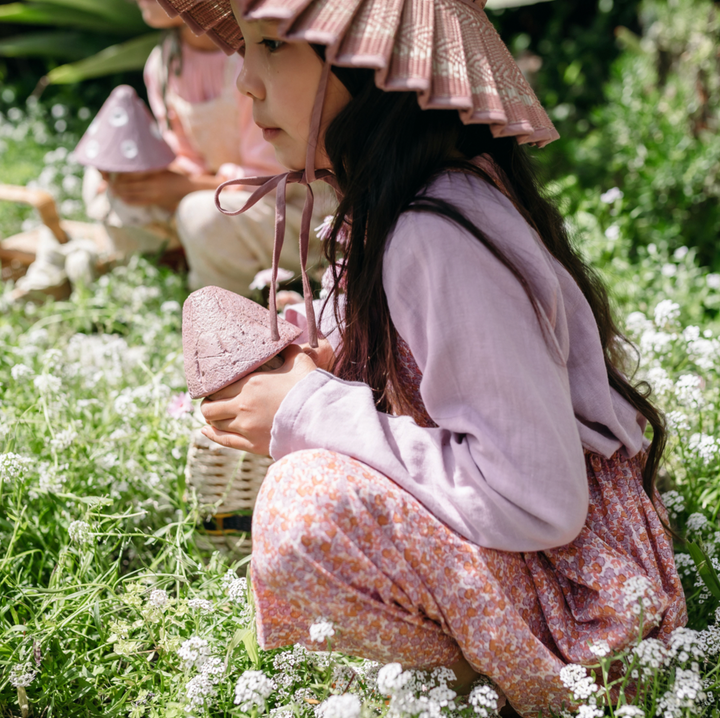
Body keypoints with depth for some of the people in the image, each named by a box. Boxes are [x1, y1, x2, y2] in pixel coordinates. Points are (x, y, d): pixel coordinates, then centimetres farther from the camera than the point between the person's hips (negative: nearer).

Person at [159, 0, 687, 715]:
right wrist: (334, 368, -3)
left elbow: (538, 501, -28)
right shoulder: (391, 204, 3)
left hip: (580, 577, -9)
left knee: (309, 503, -29)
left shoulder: (439, 238, -26)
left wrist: (313, 412, -21)